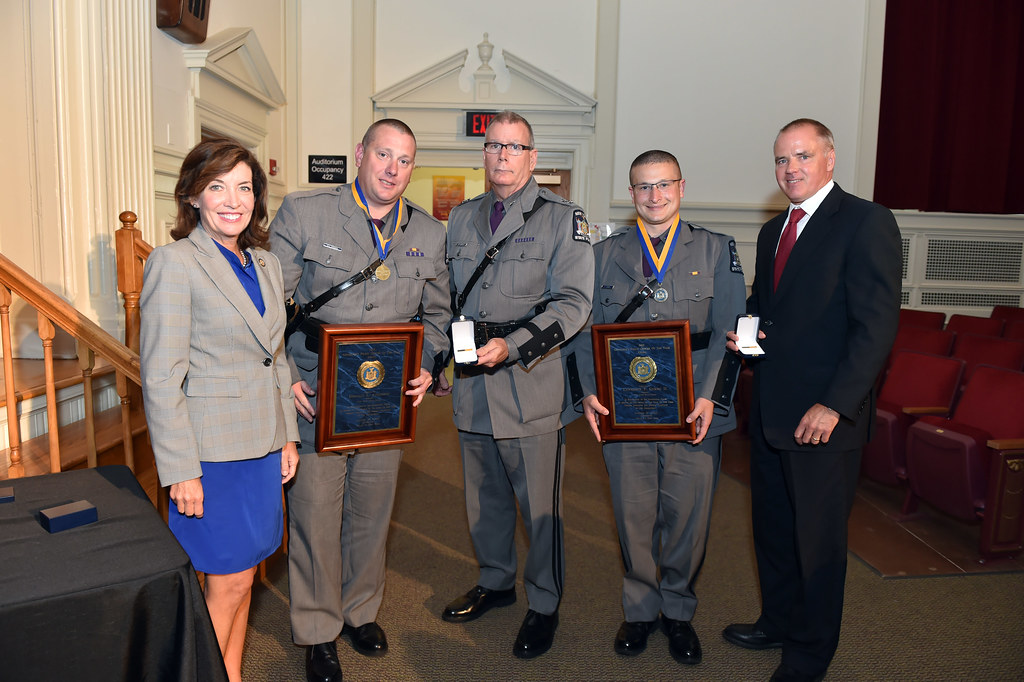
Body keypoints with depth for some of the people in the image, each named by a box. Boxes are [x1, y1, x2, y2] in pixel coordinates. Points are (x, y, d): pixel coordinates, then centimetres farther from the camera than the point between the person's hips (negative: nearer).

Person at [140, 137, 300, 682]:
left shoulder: (265, 263, 10)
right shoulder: (174, 261, -11)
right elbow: (161, 377, -13)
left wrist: (287, 435, 13)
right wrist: (180, 471, -15)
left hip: (263, 444, 6)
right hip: (210, 450, -6)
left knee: (241, 574, 15)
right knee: (229, 581, 4)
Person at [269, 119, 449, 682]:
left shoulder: (429, 234, 6)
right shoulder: (302, 213, -4)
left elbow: (436, 312, 15)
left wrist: (426, 367, -1)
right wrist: (284, 377, -11)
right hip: (314, 400, -3)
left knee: (371, 514, 16)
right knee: (314, 517, 7)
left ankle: (361, 610, 41)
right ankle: (317, 632, 29)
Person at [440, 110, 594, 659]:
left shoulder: (562, 217, -2)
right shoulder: (462, 217, 14)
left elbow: (572, 300, -11)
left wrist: (513, 345, -21)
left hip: (532, 384, -5)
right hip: (471, 384, 5)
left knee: (539, 504, 4)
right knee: (483, 495, 18)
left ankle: (544, 604, 24)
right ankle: (495, 581, 40)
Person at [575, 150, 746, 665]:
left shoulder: (716, 250, 8)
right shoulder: (605, 253, 11)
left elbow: (728, 329, 1)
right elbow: (586, 328, 8)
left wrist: (709, 396, -11)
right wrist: (590, 391, -5)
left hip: (693, 410, 0)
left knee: (688, 515, 7)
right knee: (633, 513, 8)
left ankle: (677, 611, 30)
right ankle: (640, 608, 30)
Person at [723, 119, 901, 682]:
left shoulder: (866, 222, -10)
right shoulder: (772, 230, 14)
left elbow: (877, 324, -16)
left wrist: (834, 405, -21)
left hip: (823, 417, -7)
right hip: (769, 410, 7)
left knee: (817, 539, 8)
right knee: (771, 526, 18)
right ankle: (778, 622, 39)